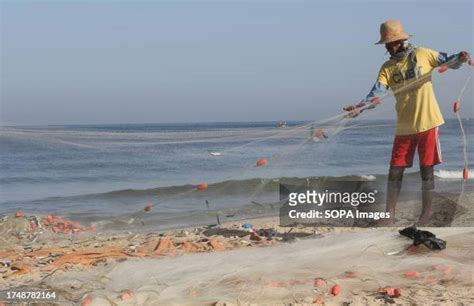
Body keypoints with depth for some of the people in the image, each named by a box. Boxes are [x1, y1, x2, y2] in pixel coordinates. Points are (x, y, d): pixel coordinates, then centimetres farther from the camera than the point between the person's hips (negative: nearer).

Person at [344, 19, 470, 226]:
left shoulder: (423, 54, -3)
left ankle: (426, 213, 16)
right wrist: (360, 107, -27)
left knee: (426, 169, 3)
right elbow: (378, 93, -9)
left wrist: (460, 58, -16)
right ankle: (390, 215, 13)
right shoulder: (387, 68, 3)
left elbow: (448, 62, 7)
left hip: (428, 122, -3)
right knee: (395, 170, 4)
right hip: (404, 126, 3)